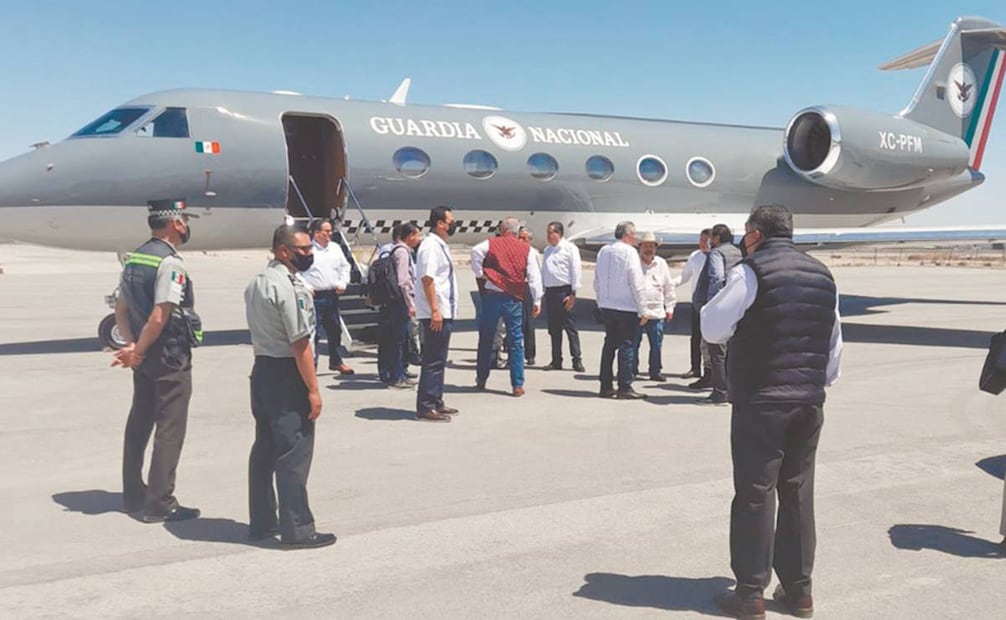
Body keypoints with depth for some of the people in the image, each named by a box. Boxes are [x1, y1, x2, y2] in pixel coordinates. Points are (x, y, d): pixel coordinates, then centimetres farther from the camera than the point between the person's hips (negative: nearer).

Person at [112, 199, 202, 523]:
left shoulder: (133, 259, 10)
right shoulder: (170, 263, -17)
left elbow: (121, 310, 8)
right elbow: (160, 317, -23)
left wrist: (131, 345, -3)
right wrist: (138, 352, -13)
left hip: (144, 358, 9)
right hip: (170, 357, -9)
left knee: (139, 424, 17)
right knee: (169, 429, -1)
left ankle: (133, 496, 28)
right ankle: (159, 504, 5)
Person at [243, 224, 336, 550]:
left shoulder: (256, 282, 13)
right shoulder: (289, 287, -18)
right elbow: (300, 344, -19)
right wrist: (313, 390, -16)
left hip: (261, 370, 10)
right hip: (286, 376, -10)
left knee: (264, 449, 15)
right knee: (294, 455, -2)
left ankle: (261, 523, 25)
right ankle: (297, 530, 5)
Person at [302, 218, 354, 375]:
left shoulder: (335, 248, 10)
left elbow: (345, 266, 19)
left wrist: (342, 283, 6)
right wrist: (306, 287, -13)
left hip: (332, 296, 6)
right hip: (314, 296, -6)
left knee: (334, 330, 15)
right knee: (313, 332, -5)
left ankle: (335, 361, 29)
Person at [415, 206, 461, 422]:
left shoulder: (440, 246, 17)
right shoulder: (431, 246, -13)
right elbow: (427, 279, -21)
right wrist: (435, 310, -25)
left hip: (444, 312, 10)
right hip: (436, 314, -10)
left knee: (438, 360, 15)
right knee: (433, 361, -7)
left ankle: (436, 403, 24)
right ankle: (425, 408, -2)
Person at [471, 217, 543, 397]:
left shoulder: (491, 243, 5)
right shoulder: (527, 249, 7)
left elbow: (476, 251, -16)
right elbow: (534, 276, 0)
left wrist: (479, 274, -5)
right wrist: (537, 301, 1)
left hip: (492, 296, 0)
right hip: (514, 299, 0)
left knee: (486, 339, 12)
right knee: (516, 342, 4)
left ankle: (481, 380, 21)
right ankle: (518, 385, 2)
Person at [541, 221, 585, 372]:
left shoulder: (570, 248, -4)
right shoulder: (547, 250, 16)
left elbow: (576, 271, -8)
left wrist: (572, 294, -12)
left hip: (564, 291, -6)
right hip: (550, 291, 6)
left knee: (570, 327, -5)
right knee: (553, 328, 9)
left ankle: (577, 360, 1)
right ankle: (556, 361, 16)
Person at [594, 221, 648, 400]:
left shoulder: (603, 251, 9)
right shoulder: (629, 252, -10)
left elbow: (597, 281, 13)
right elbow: (636, 283, -13)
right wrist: (642, 310, -8)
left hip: (606, 306, 6)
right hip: (626, 307, -6)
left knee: (609, 344, 13)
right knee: (626, 346, -1)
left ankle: (606, 386, 15)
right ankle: (625, 387, 0)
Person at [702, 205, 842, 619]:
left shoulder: (750, 273, -9)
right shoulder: (823, 275, 12)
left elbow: (712, 330, -7)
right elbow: (834, 346, 16)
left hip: (760, 401, -6)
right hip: (810, 401, 6)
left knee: (755, 494, 1)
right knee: (798, 493, 14)